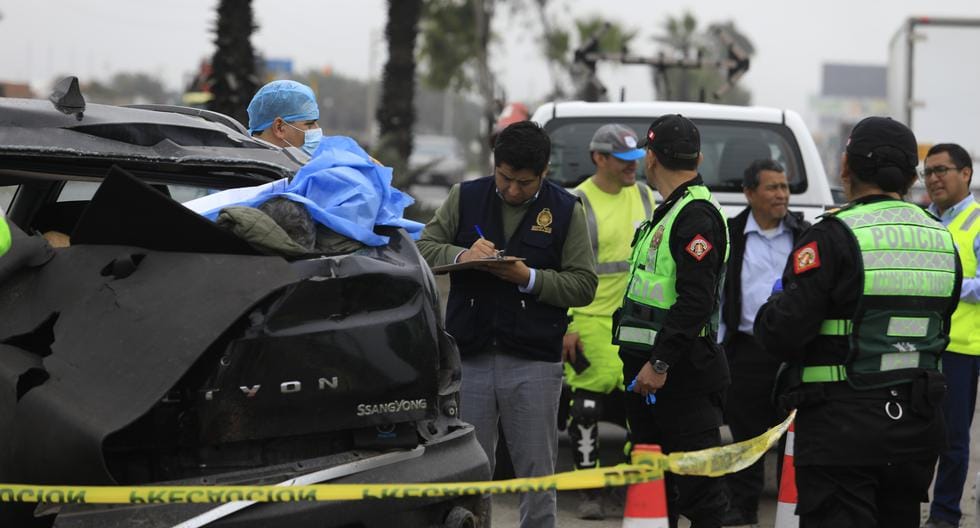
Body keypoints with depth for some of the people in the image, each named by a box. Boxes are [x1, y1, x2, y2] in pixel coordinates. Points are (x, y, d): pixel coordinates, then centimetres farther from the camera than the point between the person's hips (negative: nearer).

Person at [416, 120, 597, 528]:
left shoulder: (566, 210, 3)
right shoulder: (465, 198, 6)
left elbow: (584, 284, 0)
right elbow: (423, 249, 4)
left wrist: (529, 278, -15)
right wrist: (461, 255, -16)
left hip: (534, 362, -1)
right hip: (469, 357, 1)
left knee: (537, 475, 5)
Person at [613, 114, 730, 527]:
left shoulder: (696, 215, -15)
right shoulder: (670, 211, 19)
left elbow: (696, 300, -23)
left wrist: (660, 363, -25)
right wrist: (646, 362, 19)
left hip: (682, 371, -10)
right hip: (649, 365, 10)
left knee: (697, 483, -8)